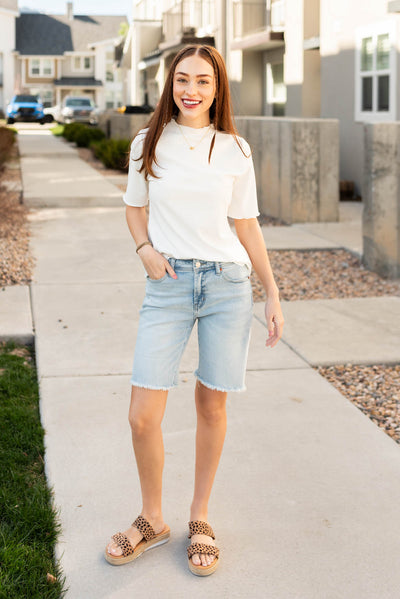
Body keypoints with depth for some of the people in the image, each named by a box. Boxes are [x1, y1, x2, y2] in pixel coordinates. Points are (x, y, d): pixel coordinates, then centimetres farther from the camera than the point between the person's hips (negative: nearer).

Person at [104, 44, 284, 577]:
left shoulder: (235, 150, 3)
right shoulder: (148, 144, 4)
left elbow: (247, 226, 8)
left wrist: (273, 294, 7)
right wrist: (146, 250, -4)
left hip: (228, 283, 0)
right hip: (168, 285, 0)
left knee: (212, 407, 8)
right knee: (142, 417, -5)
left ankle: (200, 519, 27)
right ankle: (152, 520, 19)